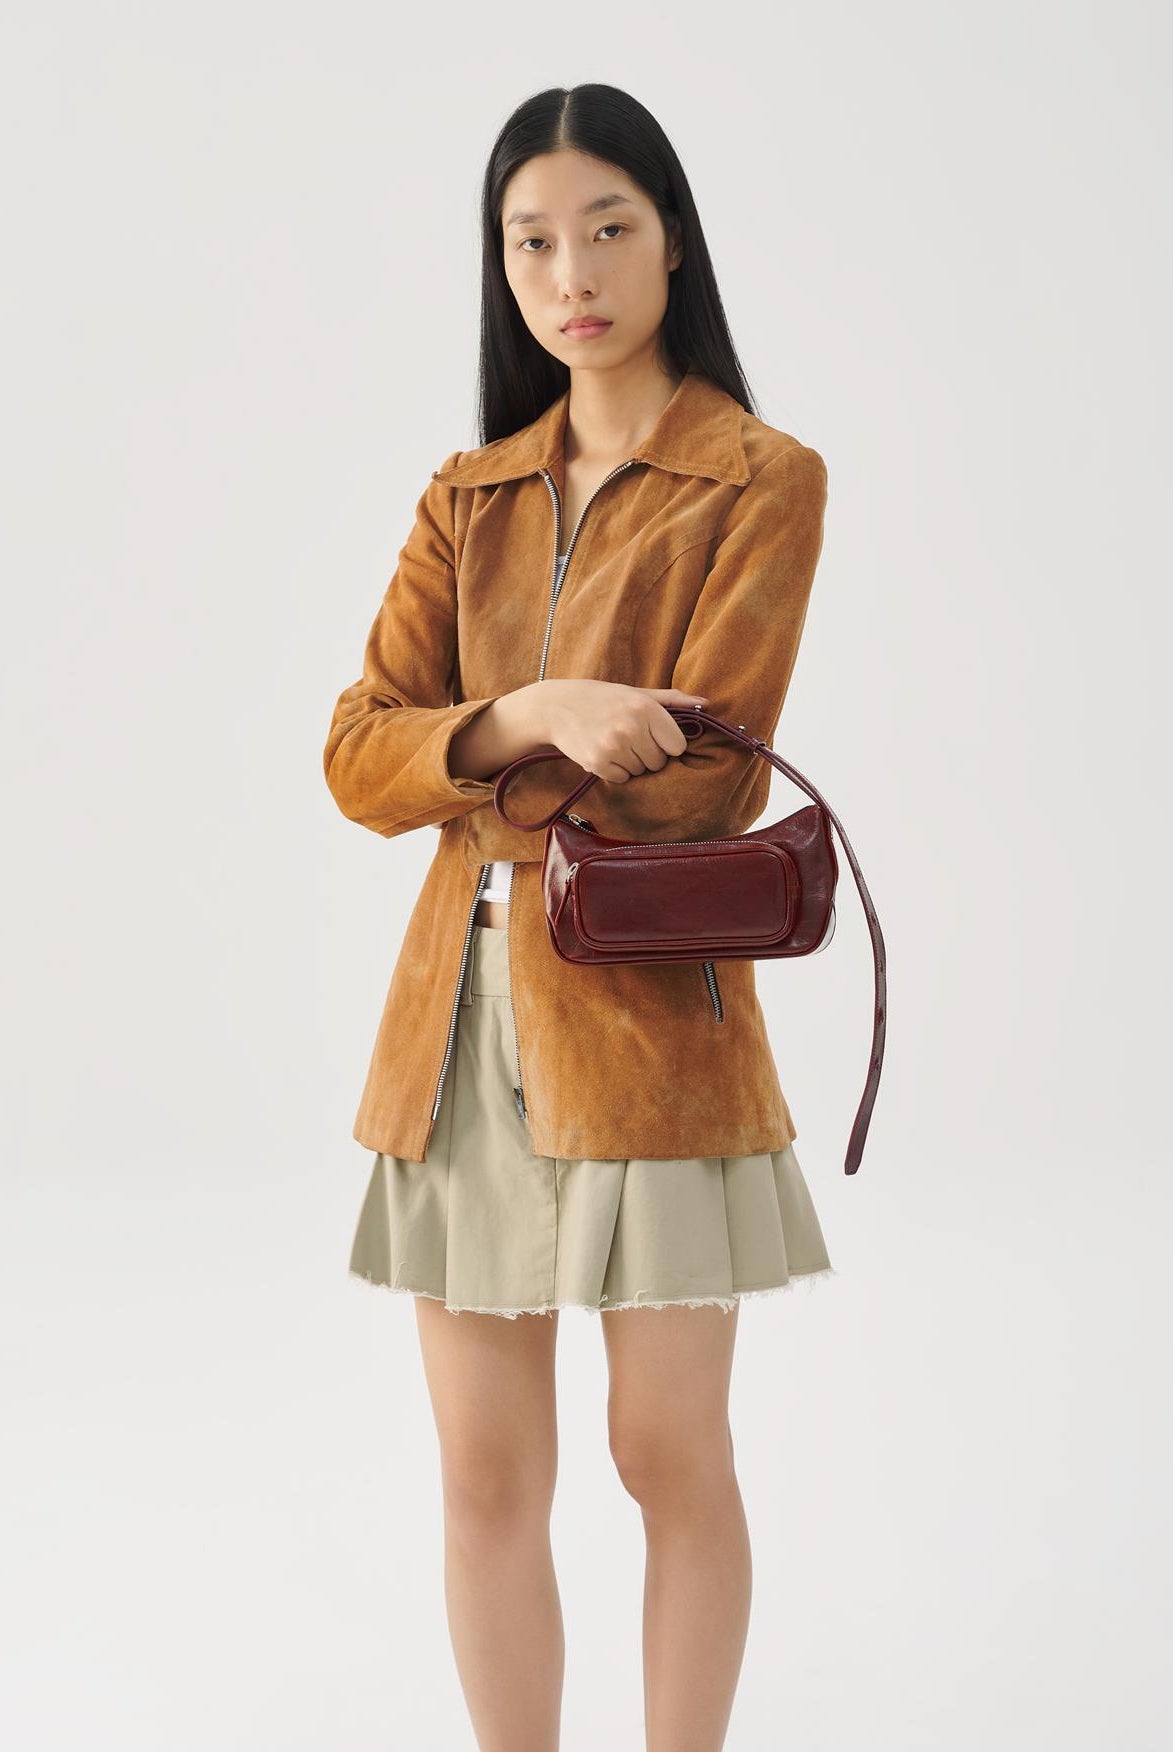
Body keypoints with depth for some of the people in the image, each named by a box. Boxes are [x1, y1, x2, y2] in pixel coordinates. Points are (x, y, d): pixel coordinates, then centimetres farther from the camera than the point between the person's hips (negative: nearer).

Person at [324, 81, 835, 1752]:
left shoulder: (763, 483, -3)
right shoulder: (468, 497, 12)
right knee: (488, 1475, 9)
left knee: (670, 1456, 5)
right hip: (463, 1011, 5)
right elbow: (359, 755, 1)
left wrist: (468, 772, -4)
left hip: (646, 1016, -4)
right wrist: (525, 717, -17)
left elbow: (691, 782, -13)